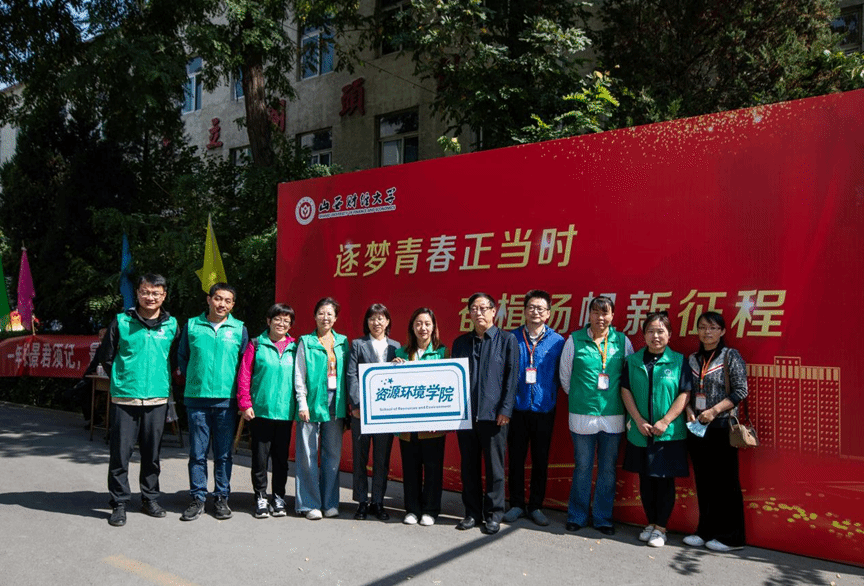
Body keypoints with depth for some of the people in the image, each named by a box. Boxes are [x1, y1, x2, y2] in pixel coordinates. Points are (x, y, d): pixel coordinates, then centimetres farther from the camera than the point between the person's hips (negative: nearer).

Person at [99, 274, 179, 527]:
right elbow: (106, 356, 8)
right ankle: (119, 502, 14)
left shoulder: (171, 325, 4)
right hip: (124, 398, -1)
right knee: (120, 452, 1)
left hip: (157, 399, 2)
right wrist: (123, 379, 9)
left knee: (152, 453, 11)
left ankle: (150, 498, 25)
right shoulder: (121, 322, -1)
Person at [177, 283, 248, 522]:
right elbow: (182, 357, 16)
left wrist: (239, 389, 8)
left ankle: (221, 498, 17)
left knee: (224, 453, 6)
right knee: (198, 452, 4)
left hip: (227, 400, 0)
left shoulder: (239, 329, 6)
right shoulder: (192, 325, 6)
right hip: (196, 398, 0)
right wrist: (195, 380, 12)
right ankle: (198, 498, 15)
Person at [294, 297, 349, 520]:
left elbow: (348, 374, 12)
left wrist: (347, 403, 6)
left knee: (333, 454, 8)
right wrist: (302, 403, -8)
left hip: (335, 403, 3)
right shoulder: (306, 342, 3)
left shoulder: (342, 342, 12)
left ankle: (330, 502, 18)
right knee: (308, 455, -2)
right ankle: (310, 504, 9)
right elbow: (299, 375, 0)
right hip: (313, 402, -3)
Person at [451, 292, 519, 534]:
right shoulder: (460, 342, 11)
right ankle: (472, 512, 23)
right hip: (464, 414, 4)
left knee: (494, 467, 5)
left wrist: (505, 409, -10)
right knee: (469, 466, 11)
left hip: (493, 415, -3)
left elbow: (512, 376, -3)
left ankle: (494, 514, 18)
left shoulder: (507, 340, 0)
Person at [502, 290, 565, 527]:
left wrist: (549, 393, -2)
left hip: (544, 410, 0)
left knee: (541, 460, 8)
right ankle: (517, 504, 21)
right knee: (516, 458, 7)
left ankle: (536, 506, 22)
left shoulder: (557, 341, 1)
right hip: (517, 408, 0)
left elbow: (562, 375, 7)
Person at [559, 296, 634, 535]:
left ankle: (602, 518, 24)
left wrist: (619, 401, 7)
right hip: (583, 416, -1)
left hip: (613, 416, 1)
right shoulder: (575, 340, -1)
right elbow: (565, 376, 8)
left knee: (608, 469, 10)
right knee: (582, 467, 7)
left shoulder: (623, 341, 2)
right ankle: (577, 516, 22)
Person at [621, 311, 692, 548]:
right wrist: (639, 421, -8)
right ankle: (651, 523, 26)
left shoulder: (678, 361, -2)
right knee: (645, 479, 11)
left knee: (664, 479, 3)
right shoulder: (633, 361, 4)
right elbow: (626, 391, 2)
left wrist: (665, 422, -12)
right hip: (640, 432, 2)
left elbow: (684, 395, -5)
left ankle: (661, 527, 16)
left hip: (669, 433, -2)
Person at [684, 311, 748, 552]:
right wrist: (689, 410, -3)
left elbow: (740, 391, -8)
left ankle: (730, 537, 11)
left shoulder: (731, 356, -3)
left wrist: (714, 410, -15)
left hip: (721, 426, -5)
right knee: (703, 481, 10)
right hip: (697, 427, 5)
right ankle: (705, 531, 21)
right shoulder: (693, 359, 12)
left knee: (725, 482, 0)